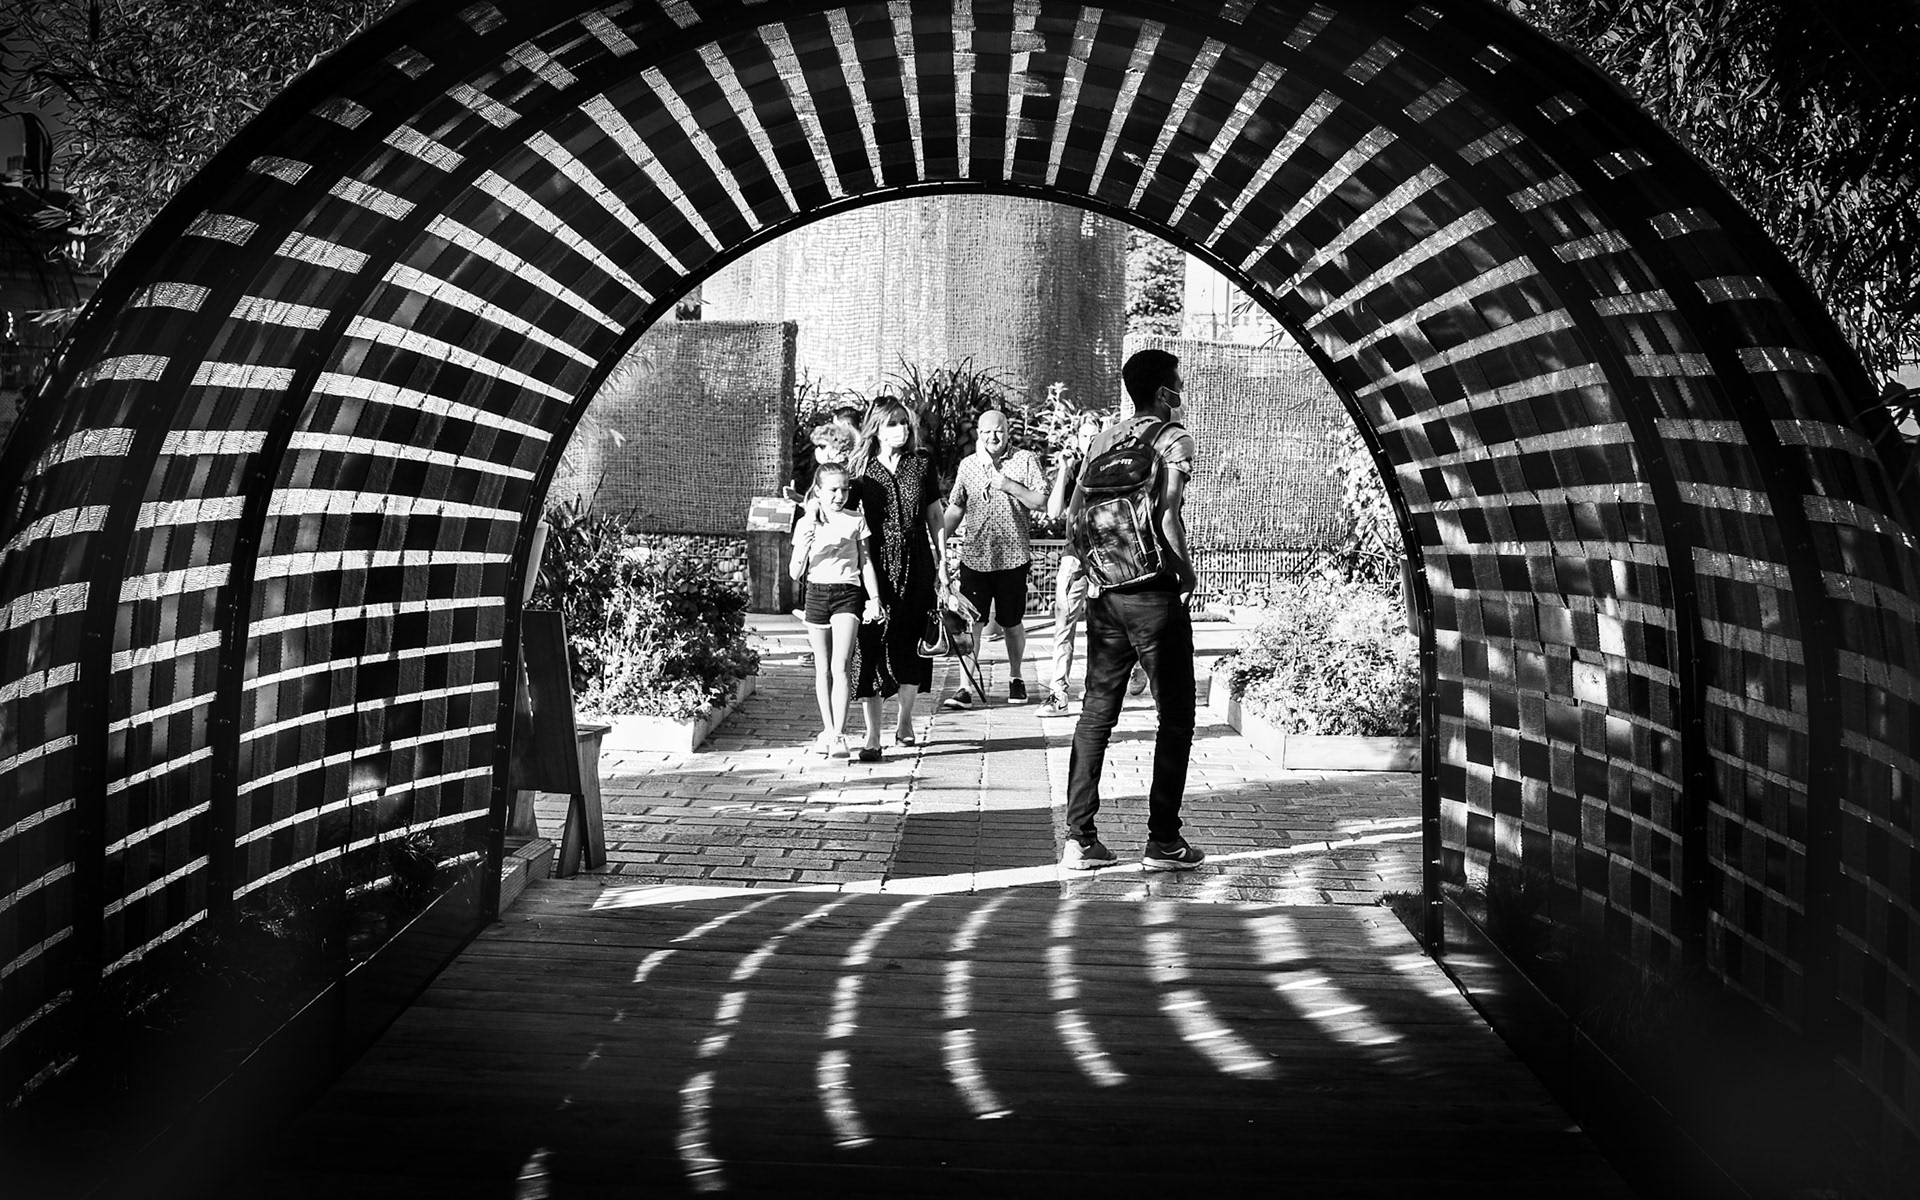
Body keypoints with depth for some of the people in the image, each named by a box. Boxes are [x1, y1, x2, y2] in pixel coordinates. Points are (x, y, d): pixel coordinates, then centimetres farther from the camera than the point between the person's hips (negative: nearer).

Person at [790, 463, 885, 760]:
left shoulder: (855, 521, 3)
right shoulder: (805, 524, 3)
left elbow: (865, 562, 7)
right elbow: (795, 573, 2)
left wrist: (874, 598, 0)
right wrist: (804, 545, -16)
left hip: (847, 593, -2)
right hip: (816, 593, 2)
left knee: (839, 666, -13)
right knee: (822, 669, 9)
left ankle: (839, 735, -14)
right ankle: (827, 730, 20)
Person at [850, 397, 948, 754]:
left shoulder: (921, 462, 6)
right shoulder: (861, 466, 0)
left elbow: (935, 514, 12)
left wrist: (942, 562, 9)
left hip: (915, 566, 2)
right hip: (874, 565, -2)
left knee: (911, 644, 7)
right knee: (872, 647, -5)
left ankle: (905, 721, 24)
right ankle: (873, 734, -1)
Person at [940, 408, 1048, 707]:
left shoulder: (1026, 461, 2)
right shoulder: (967, 465, 10)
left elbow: (1041, 501, -4)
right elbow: (955, 508, 15)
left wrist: (1009, 486, -14)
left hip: (1013, 557, -1)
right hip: (975, 556, 1)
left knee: (1012, 623, 9)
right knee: (971, 621, -7)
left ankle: (1015, 679, 30)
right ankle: (966, 688, -6)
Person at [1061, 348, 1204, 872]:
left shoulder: (1103, 439, 11)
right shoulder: (1174, 438, -7)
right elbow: (1167, 515, -19)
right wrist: (1186, 570, -6)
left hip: (1104, 591, 6)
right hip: (1154, 591, -6)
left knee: (1096, 713, 10)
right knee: (1175, 717, 5)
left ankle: (1079, 838, 8)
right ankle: (1163, 841, 6)